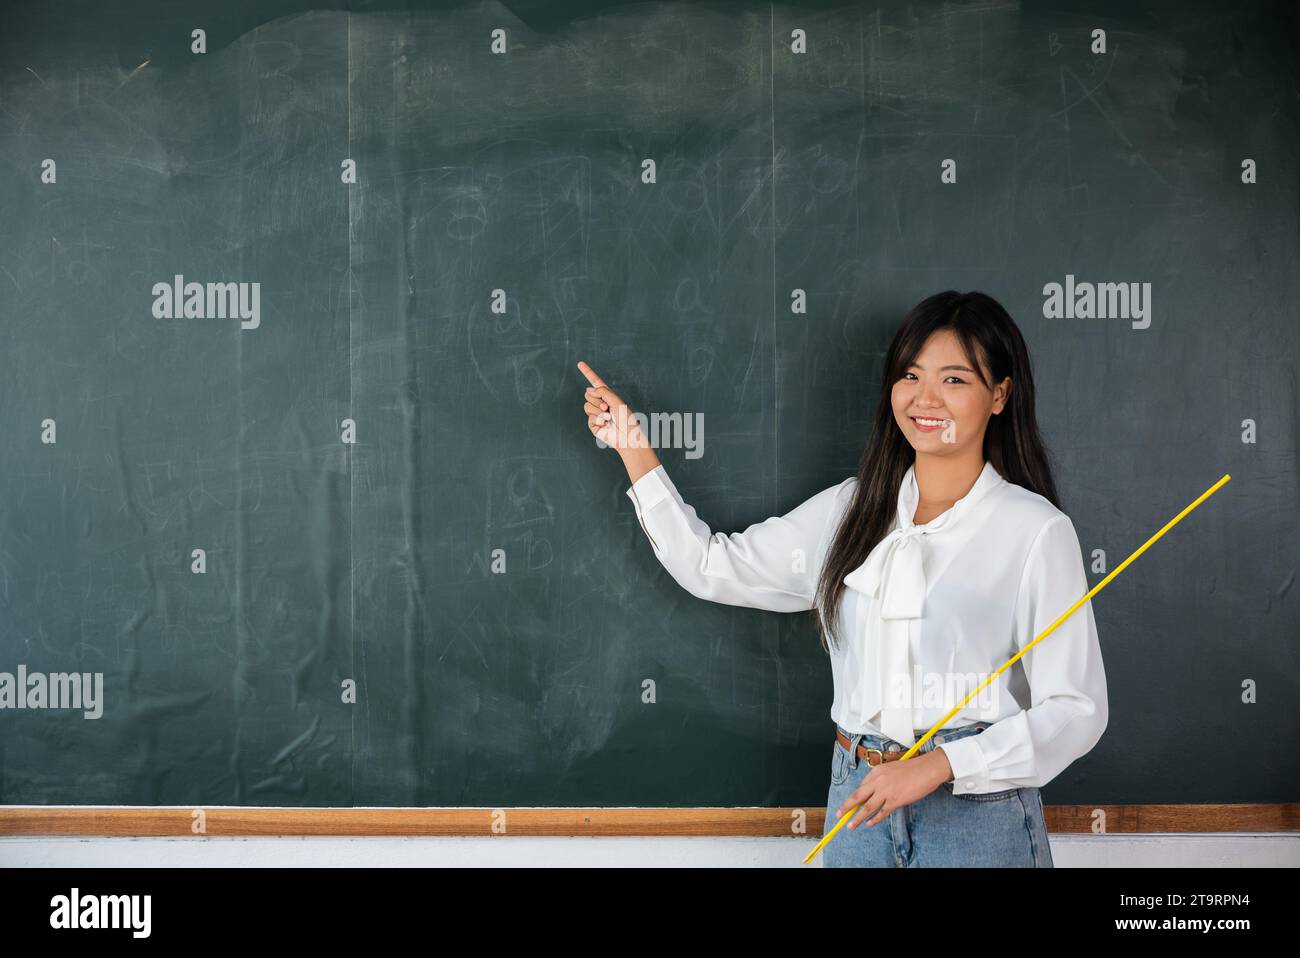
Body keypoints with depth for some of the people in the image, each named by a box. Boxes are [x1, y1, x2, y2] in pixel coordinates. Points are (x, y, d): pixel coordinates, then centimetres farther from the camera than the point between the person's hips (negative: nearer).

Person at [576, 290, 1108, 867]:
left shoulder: (1036, 530, -9)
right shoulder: (850, 509, 5)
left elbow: (1075, 709, -11)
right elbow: (711, 566, 11)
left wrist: (938, 765, -20)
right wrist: (631, 446, 9)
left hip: (978, 814, -4)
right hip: (857, 799, 4)